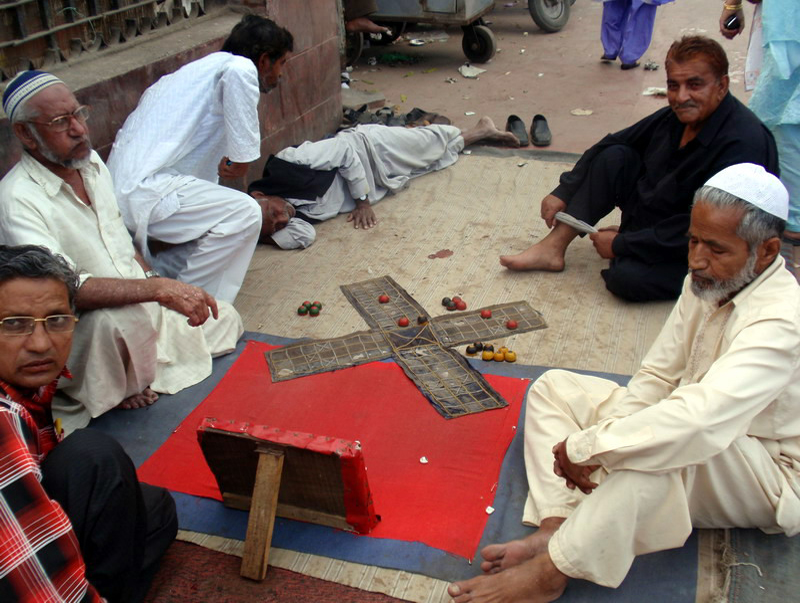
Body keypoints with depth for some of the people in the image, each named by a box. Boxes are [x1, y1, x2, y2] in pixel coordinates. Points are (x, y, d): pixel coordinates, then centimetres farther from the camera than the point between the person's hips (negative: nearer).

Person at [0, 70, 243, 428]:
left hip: (144, 310, 8)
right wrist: (160, 289, -42)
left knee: (225, 320, 14)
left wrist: (150, 275, 1)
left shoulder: (91, 162, 2)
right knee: (116, 318, -40)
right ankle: (116, 394, -9)